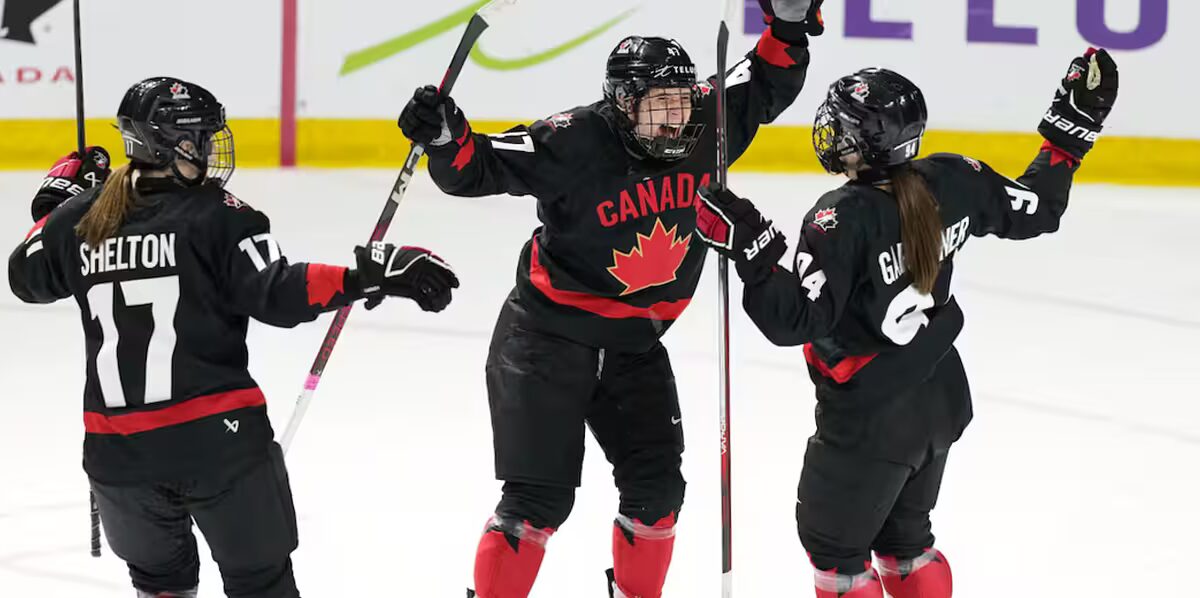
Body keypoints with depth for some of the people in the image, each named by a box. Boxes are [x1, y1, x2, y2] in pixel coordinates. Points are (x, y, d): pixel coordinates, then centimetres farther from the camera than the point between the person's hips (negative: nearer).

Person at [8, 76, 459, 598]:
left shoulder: (79, 218, 5)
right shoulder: (215, 216, -9)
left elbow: (27, 278, 23)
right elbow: (276, 294, -18)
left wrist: (57, 199, 35)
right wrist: (368, 276, -19)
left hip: (117, 451, 4)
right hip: (217, 437, -4)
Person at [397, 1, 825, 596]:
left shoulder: (706, 129, -6)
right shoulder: (575, 143, -23)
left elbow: (770, 83, 8)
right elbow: (478, 168, -21)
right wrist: (446, 137, -40)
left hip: (634, 344, 6)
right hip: (548, 339, -6)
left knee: (656, 486, 8)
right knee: (539, 495, -9)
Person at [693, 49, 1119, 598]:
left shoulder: (842, 220, -28)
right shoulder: (950, 182, -9)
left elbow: (796, 320, -29)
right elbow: (1033, 210, 6)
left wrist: (748, 245, -29)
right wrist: (1070, 134, 16)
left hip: (869, 422, -7)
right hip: (940, 403, 7)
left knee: (832, 541, 11)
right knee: (903, 534, 26)